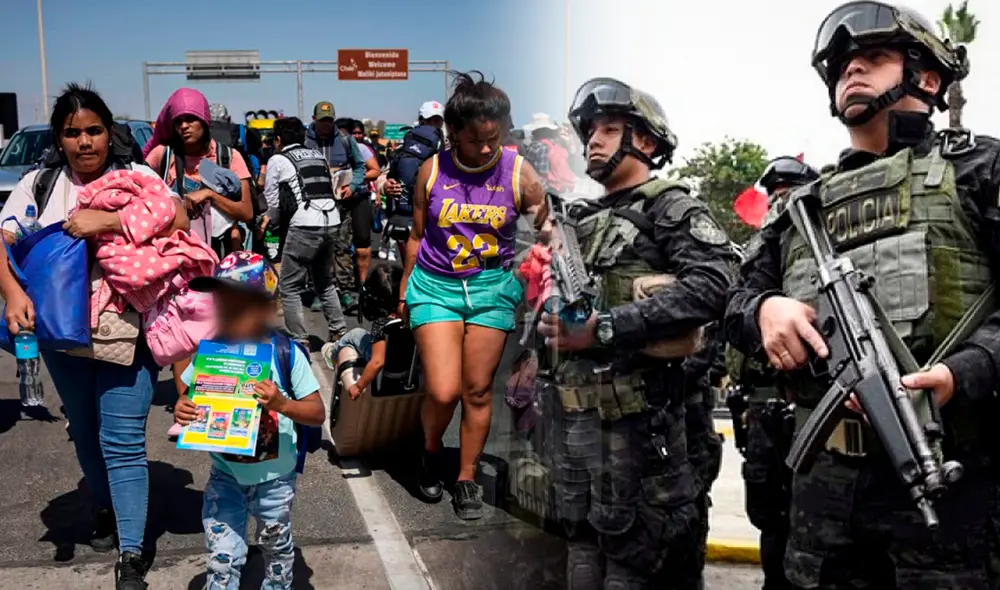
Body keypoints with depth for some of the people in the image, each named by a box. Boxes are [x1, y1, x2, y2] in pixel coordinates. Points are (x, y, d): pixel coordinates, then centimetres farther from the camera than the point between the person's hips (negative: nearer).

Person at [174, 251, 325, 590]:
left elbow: (317, 413, -15)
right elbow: (192, 400, 3)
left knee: (276, 548, 22)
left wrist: (282, 404, -32)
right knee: (222, 558, 3)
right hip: (225, 476, 1)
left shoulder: (287, 355, -18)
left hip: (274, 477, -1)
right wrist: (181, 412, -19)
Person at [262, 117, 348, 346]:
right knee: (325, 282, 22)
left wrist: (273, 220, 28)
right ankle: (338, 332, 21)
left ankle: (299, 342, 1)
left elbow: (272, 201, 7)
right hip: (332, 222, 6)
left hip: (304, 226, -6)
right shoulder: (318, 155, 19)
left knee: (290, 287, 4)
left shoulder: (277, 160, 4)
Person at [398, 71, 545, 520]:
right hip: (435, 285, 0)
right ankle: (431, 453, 26)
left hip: (492, 286, 1)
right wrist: (404, 292, 13)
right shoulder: (432, 171, -4)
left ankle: (467, 480, 25)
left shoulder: (519, 173, -6)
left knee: (478, 391, 7)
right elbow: (417, 235, 7)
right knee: (443, 392, -8)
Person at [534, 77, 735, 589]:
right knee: (584, 547, 18)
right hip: (572, 412, 8)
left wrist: (604, 328, -23)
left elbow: (710, 287, -20)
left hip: (634, 413, -7)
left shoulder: (672, 209, -3)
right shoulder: (579, 220, 20)